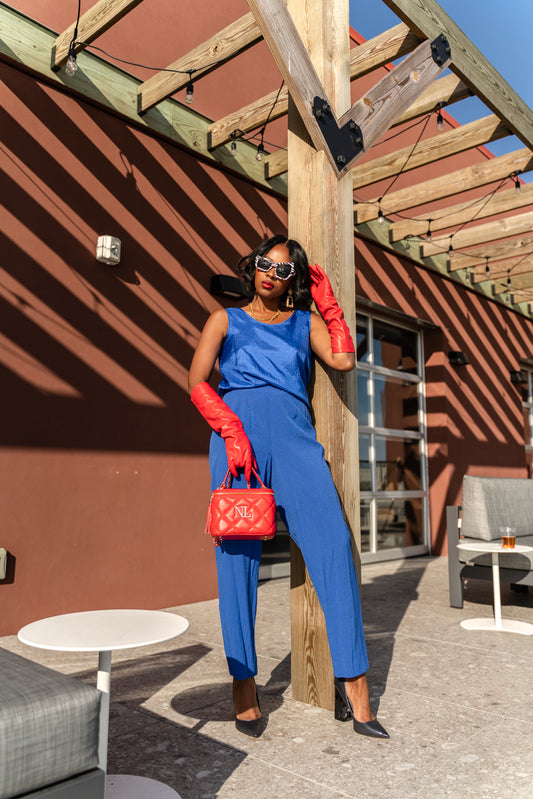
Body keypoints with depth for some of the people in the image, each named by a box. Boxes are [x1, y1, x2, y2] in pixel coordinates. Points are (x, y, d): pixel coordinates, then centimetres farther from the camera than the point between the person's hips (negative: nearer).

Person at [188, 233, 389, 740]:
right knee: (237, 557, -2)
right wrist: (231, 431, -11)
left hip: (294, 437, 1)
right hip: (237, 435, -1)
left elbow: (343, 361, 4)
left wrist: (326, 302, 14)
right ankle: (244, 684, 10)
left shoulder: (306, 322, 23)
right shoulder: (226, 320, 18)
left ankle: (353, 683, -3)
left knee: (333, 545, -11)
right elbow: (197, 381, 4)